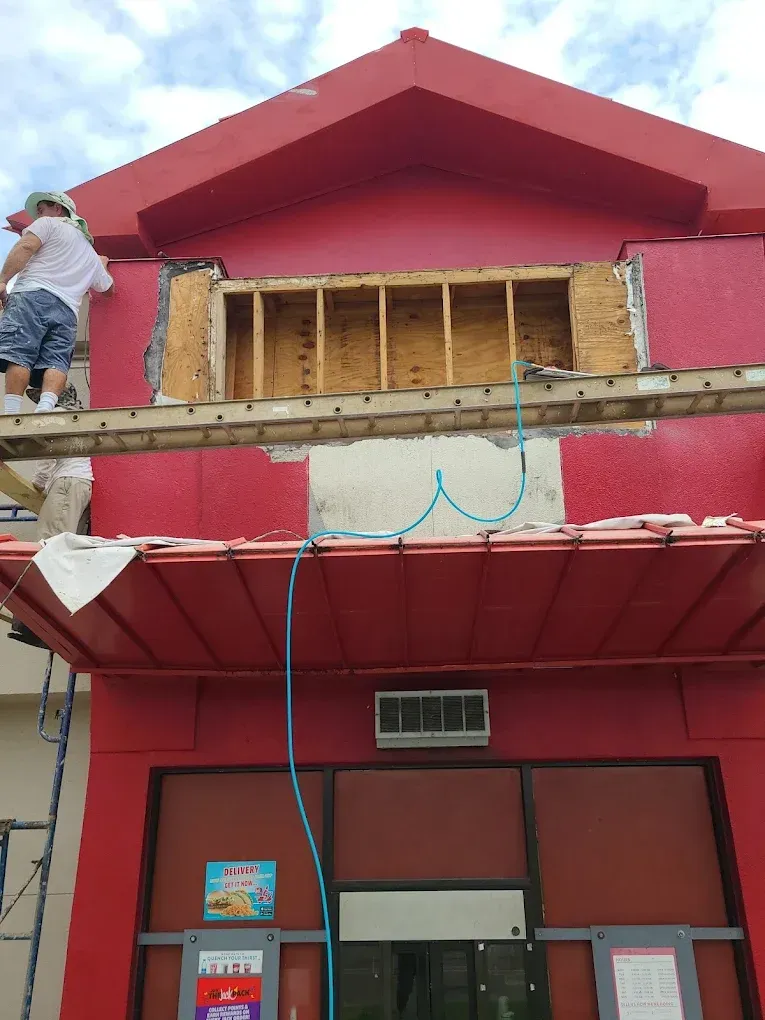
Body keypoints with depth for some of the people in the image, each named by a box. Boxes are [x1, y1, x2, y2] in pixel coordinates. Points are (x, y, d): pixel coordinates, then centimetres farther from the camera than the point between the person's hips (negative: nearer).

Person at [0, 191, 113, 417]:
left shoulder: (49, 223, 17)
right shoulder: (91, 255, 35)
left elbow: (25, 247, -1)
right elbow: (108, 288, 48)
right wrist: (102, 265, 67)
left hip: (33, 294, -5)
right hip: (67, 310, 5)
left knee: (19, 353, -17)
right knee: (56, 362, -9)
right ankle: (46, 407, -34)